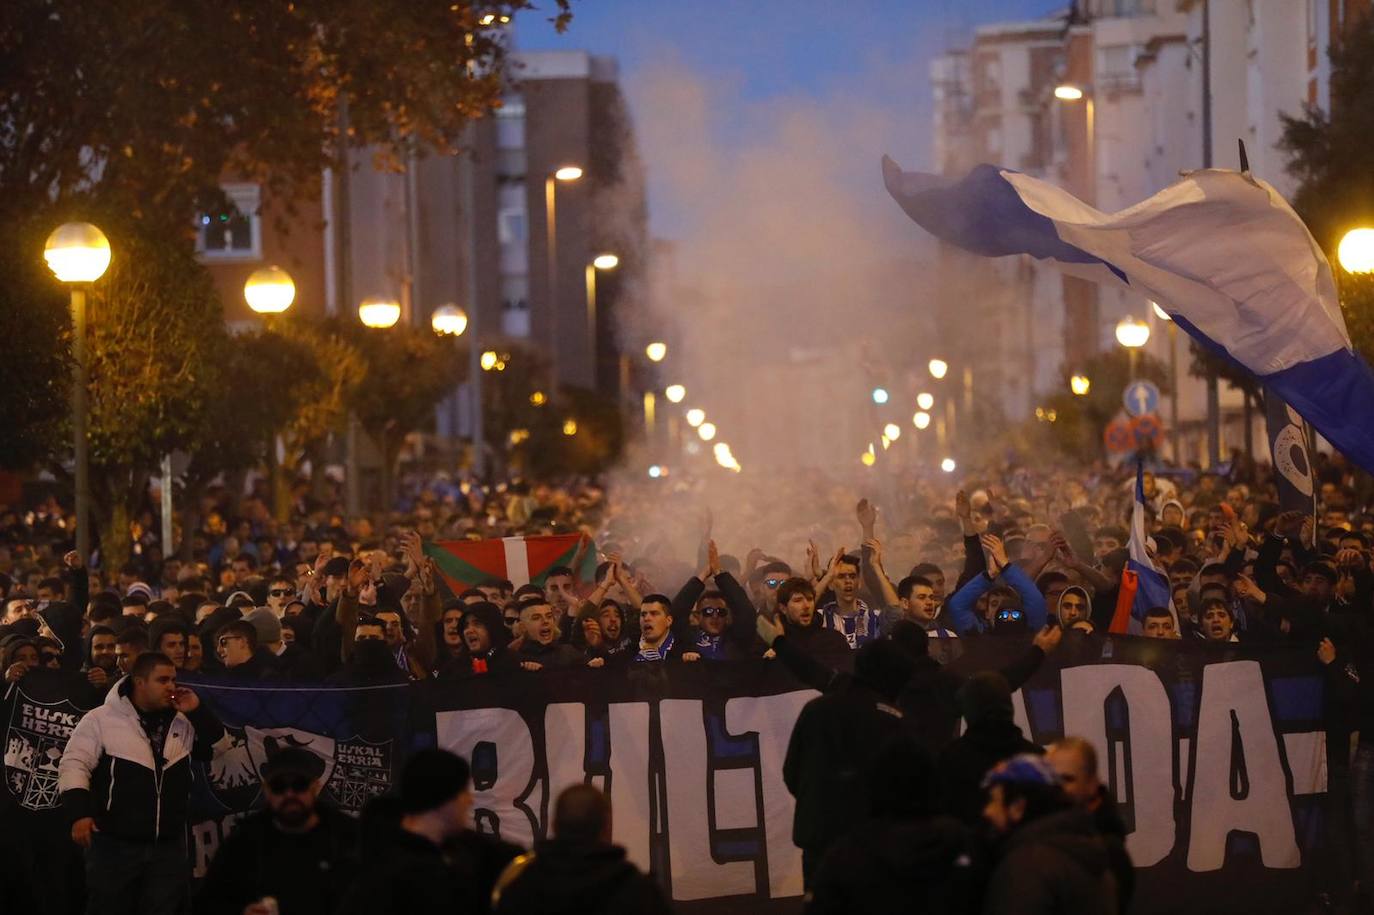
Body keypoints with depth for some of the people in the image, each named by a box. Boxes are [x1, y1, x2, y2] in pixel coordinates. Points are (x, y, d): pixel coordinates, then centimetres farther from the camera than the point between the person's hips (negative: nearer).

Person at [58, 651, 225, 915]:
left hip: (169, 846, 4)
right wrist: (79, 813, -23)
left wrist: (197, 712, -4)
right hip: (114, 844, -4)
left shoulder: (184, 722, 10)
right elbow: (74, 765, -9)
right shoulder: (101, 719, -5)